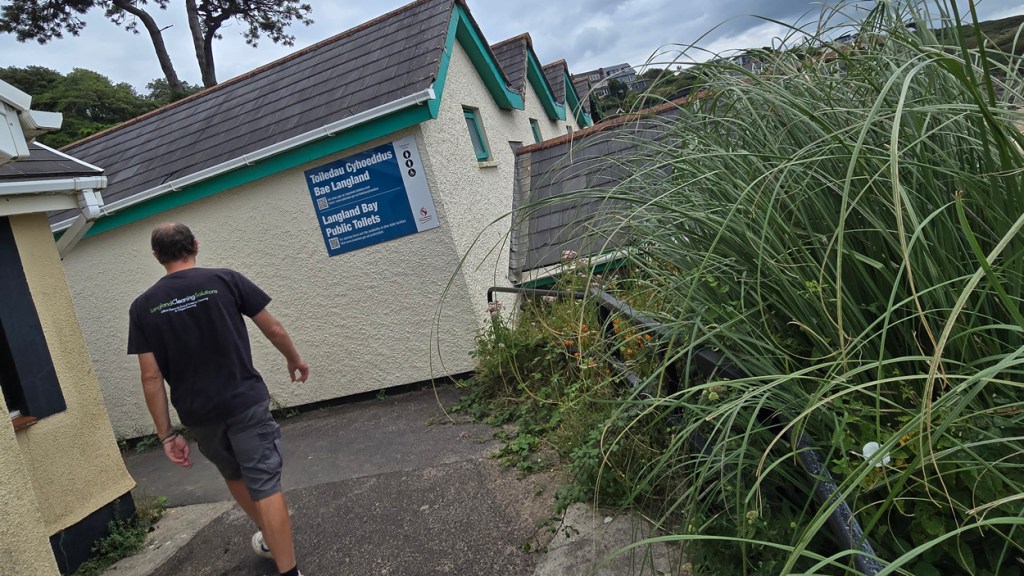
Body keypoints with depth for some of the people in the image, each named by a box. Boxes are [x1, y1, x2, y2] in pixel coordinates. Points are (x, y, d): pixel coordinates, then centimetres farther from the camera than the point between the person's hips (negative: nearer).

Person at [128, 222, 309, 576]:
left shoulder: (143, 306, 0)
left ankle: (268, 538, 44)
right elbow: (273, 330, 0)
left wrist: (166, 434, 3)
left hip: (198, 414, 3)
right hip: (246, 402, -3)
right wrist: (295, 360, 19)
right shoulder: (226, 280, -6)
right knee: (264, 483, -1)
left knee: (234, 476, 25)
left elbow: (151, 377, -3)